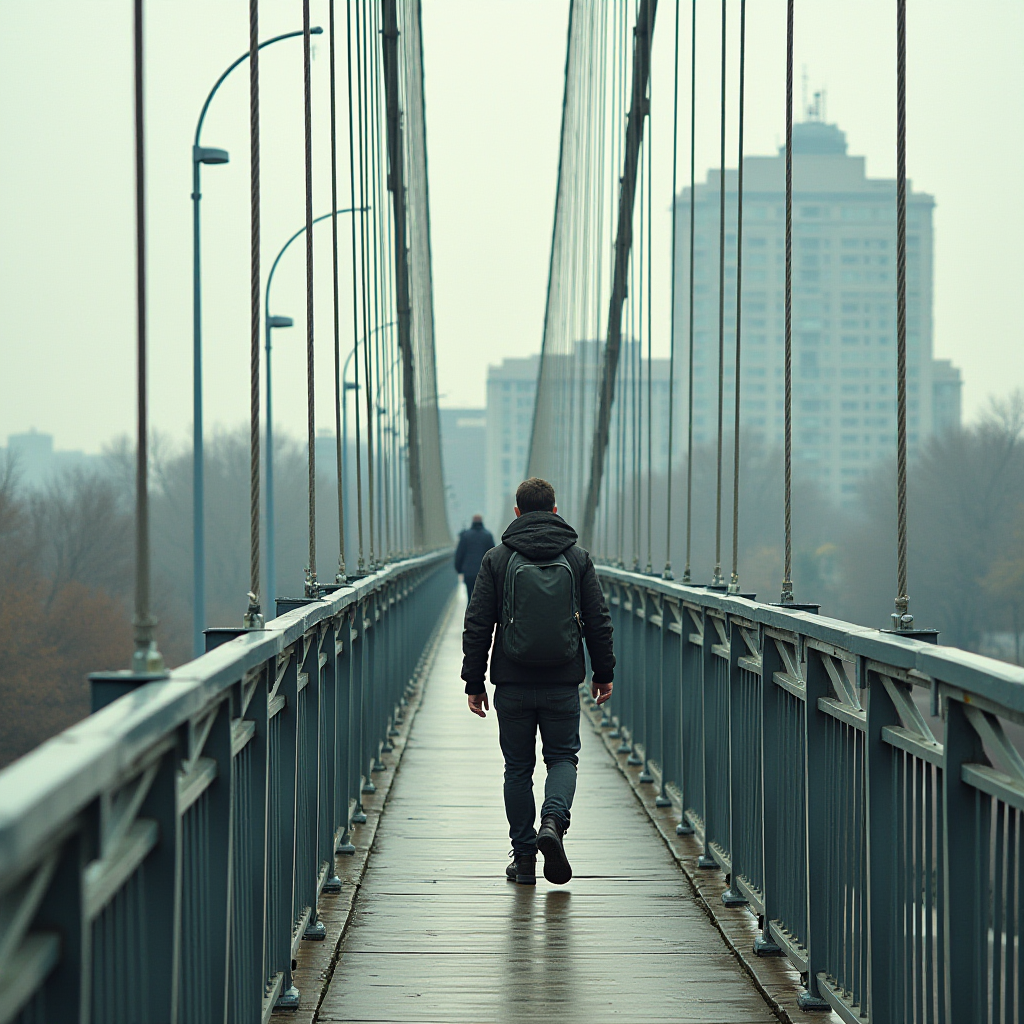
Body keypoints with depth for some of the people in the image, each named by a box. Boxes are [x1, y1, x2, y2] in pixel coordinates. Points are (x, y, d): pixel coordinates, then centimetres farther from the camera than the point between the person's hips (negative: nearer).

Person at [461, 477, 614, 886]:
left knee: (518, 768, 9)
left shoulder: (497, 559, -1)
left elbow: (477, 626, -3)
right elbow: (598, 622, 3)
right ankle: (553, 820, -14)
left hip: (513, 684, 0)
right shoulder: (578, 558, 2)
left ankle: (524, 858, 10)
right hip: (563, 684, 0)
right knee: (562, 757, 14)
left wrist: (474, 682, 3)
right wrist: (603, 674, 13)